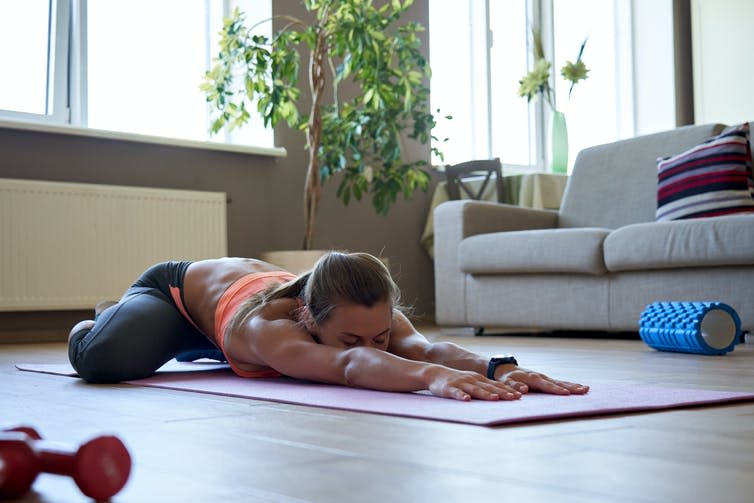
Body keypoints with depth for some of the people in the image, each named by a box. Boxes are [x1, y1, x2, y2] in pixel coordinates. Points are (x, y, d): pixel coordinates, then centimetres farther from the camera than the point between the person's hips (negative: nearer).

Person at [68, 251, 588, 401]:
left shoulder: (374, 317, -39)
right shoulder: (264, 329, -53)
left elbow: (425, 346, -57)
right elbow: (350, 365, -72)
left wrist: (498, 367, -77)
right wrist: (432, 377, -90)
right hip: (179, 287, -5)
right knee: (105, 356, -26)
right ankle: (96, 319, 15)